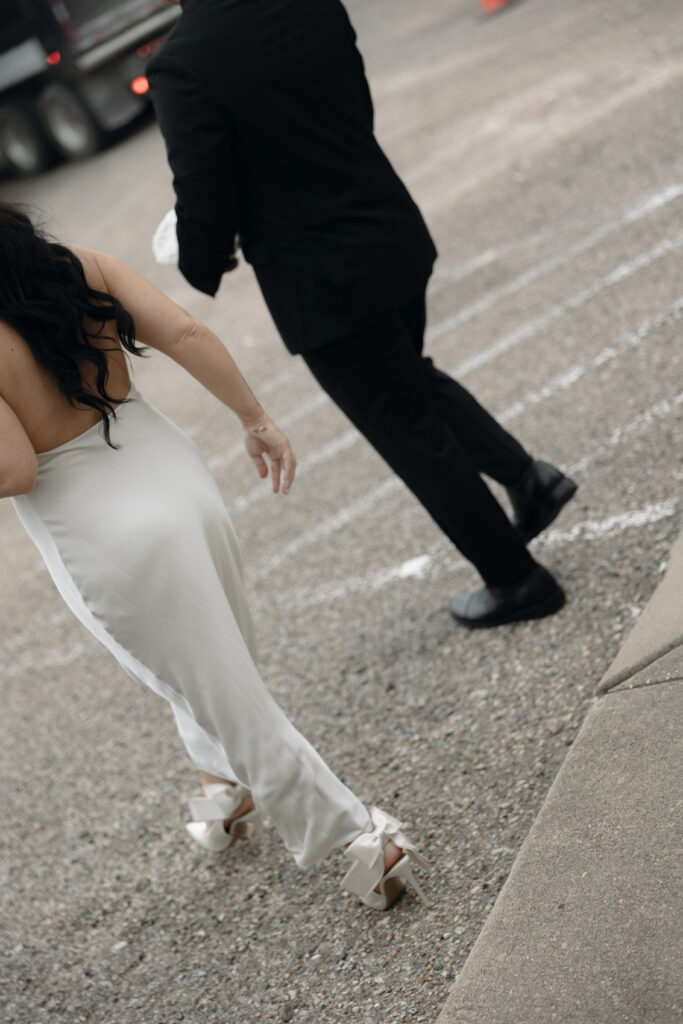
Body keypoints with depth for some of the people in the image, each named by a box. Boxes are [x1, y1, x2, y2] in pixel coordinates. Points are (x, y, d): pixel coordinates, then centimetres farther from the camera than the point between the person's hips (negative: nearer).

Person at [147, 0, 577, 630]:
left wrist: (202, 266, 4)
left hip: (323, 281, -7)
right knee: (411, 376, 32)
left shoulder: (181, 69, -21)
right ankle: (527, 475, 25)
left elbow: (206, 200, -17)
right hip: (396, 233, 7)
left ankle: (516, 580, 21)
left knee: (410, 433, 8)